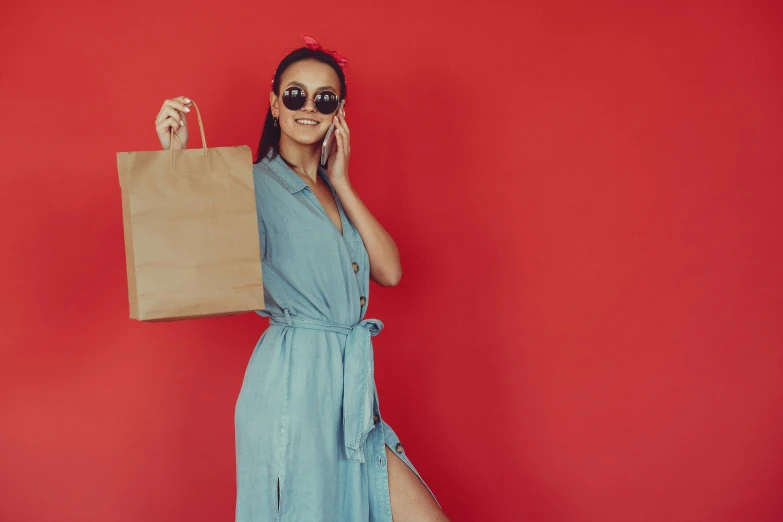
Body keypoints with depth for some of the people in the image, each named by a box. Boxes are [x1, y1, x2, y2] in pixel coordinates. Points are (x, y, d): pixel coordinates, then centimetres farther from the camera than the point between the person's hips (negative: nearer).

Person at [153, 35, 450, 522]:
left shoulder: (335, 189, 16)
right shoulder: (253, 184, -5)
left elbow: (389, 271, 4)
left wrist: (340, 183, 1)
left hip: (350, 382, 7)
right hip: (292, 383, -7)